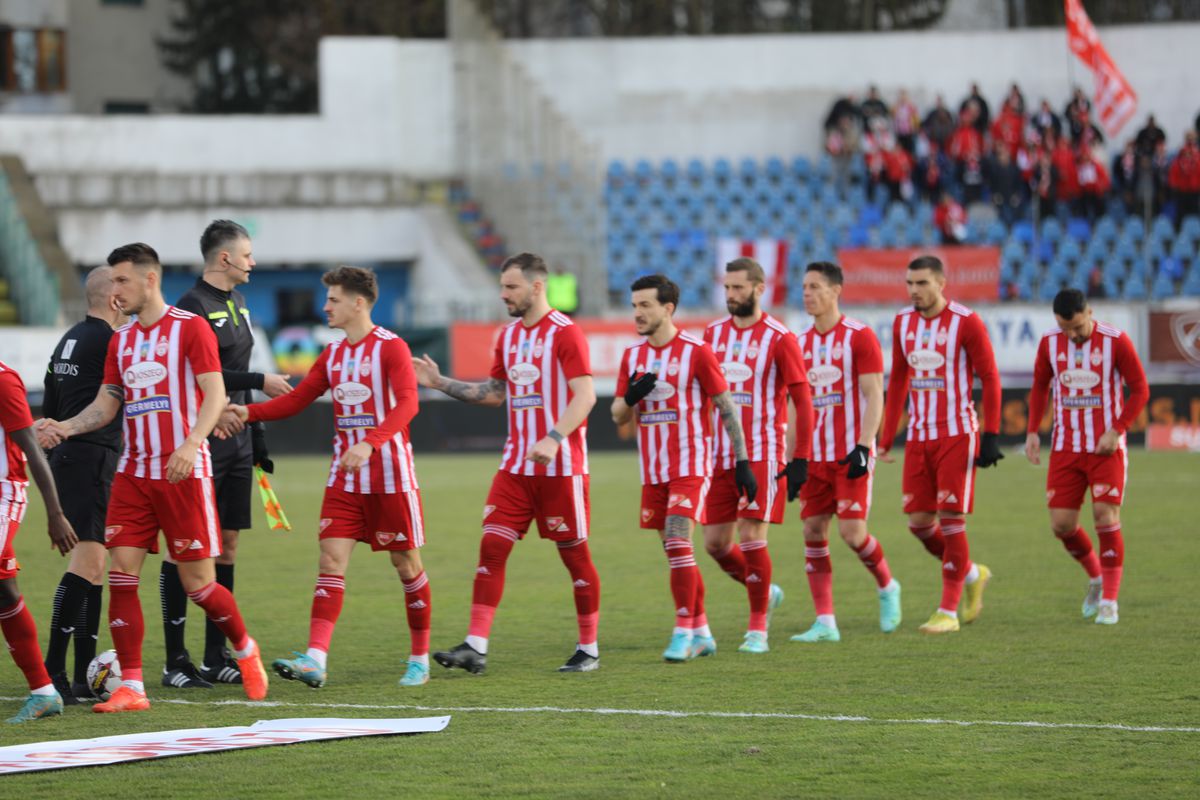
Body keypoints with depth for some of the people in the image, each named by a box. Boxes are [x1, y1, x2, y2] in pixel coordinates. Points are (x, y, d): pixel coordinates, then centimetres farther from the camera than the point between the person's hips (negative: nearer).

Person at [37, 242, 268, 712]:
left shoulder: (189, 328, -5)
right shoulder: (120, 340, 14)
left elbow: (215, 393, -11)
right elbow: (106, 404, 15)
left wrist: (191, 443, -25)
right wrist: (65, 427, -3)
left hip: (183, 472, -6)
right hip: (133, 473, 6)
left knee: (198, 582, -2)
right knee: (121, 575, -6)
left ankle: (245, 651, 25)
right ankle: (130, 687, -4)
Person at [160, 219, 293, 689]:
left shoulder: (237, 305, 16)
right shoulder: (193, 307, -12)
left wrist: (258, 443, 20)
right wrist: (259, 382, -18)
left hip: (236, 443, 9)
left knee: (227, 545, 9)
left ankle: (216, 657, 14)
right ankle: (175, 662, -2)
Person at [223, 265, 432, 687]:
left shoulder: (391, 348, -10)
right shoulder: (333, 355, 12)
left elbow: (407, 403, -22)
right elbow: (298, 399, 15)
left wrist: (370, 443, -36)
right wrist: (249, 412, -1)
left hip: (390, 473, -6)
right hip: (345, 475, 6)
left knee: (406, 562, 3)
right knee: (331, 557, -8)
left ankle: (420, 659, 16)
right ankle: (315, 659, -17)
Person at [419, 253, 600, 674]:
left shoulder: (565, 333, -11)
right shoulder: (508, 335, 12)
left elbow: (585, 394, -18)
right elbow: (494, 392, 21)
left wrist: (554, 439, -31)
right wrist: (440, 382, 14)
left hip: (561, 466, -7)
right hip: (516, 465, 7)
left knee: (574, 553, 2)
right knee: (492, 545, -4)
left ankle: (589, 649, 13)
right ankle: (476, 647, -7)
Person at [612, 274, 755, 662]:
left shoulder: (696, 351, -8)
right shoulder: (633, 356, 8)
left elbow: (727, 407, -6)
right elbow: (619, 417, 10)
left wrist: (742, 461, -9)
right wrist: (630, 398, -13)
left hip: (690, 466, -6)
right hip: (653, 470, 6)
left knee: (678, 545, -17)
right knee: (677, 553, 9)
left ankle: (684, 632, -12)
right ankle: (701, 631, 18)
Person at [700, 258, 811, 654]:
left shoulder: (779, 338, -7)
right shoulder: (713, 334, 9)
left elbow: (802, 400, -6)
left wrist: (800, 459, -11)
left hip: (763, 455, -5)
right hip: (719, 456, 6)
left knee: (751, 538, -11)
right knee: (715, 543, 4)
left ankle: (758, 628, 0)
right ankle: (765, 592, 29)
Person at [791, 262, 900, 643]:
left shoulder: (859, 337, -6)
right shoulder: (801, 344, 11)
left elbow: (874, 397, -9)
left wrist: (862, 447, -19)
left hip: (851, 454, -6)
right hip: (815, 455, 6)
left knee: (852, 531, -12)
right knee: (813, 532, -1)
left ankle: (887, 587, 17)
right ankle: (825, 623, 1)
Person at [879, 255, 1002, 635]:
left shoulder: (966, 322, -9)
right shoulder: (903, 323, 8)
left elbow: (989, 377, -7)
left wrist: (991, 436, -13)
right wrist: (886, 439, 12)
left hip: (957, 435, -6)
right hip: (919, 434, 6)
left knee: (950, 519, -8)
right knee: (919, 521, 2)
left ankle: (948, 611, -1)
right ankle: (971, 574, 26)